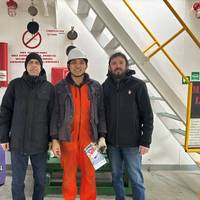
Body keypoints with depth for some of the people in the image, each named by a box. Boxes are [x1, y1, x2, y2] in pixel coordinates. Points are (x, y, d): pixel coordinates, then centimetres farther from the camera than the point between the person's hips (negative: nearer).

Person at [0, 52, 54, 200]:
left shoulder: (49, 87, 3)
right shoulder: (15, 84, 2)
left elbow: (52, 115, 4)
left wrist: (52, 139, 2)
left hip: (40, 143, 1)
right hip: (18, 142, 0)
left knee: (40, 180, 11)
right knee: (17, 181, 7)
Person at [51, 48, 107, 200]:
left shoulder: (96, 87, 5)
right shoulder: (60, 88, 2)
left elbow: (101, 113, 6)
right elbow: (55, 114, 1)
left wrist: (102, 136, -1)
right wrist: (55, 139, -3)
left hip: (89, 138, 1)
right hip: (68, 138, -1)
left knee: (89, 175, 6)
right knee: (69, 175, 7)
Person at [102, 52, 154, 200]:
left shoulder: (137, 85, -5)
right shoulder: (105, 86, 4)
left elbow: (147, 115, -6)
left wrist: (146, 141, -10)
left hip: (132, 142, -3)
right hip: (112, 142, 3)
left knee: (136, 177, 6)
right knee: (116, 175, 14)